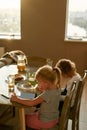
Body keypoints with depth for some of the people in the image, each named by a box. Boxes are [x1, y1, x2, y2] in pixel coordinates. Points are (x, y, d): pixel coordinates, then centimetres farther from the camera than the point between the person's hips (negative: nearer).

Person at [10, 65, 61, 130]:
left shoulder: (47, 94, -33)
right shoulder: (57, 88, -10)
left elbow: (31, 103, -33)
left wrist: (17, 99, -25)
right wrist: (41, 90, -6)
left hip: (46, 122, -8)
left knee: (24, 118, 13)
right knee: (33, 114, 29)